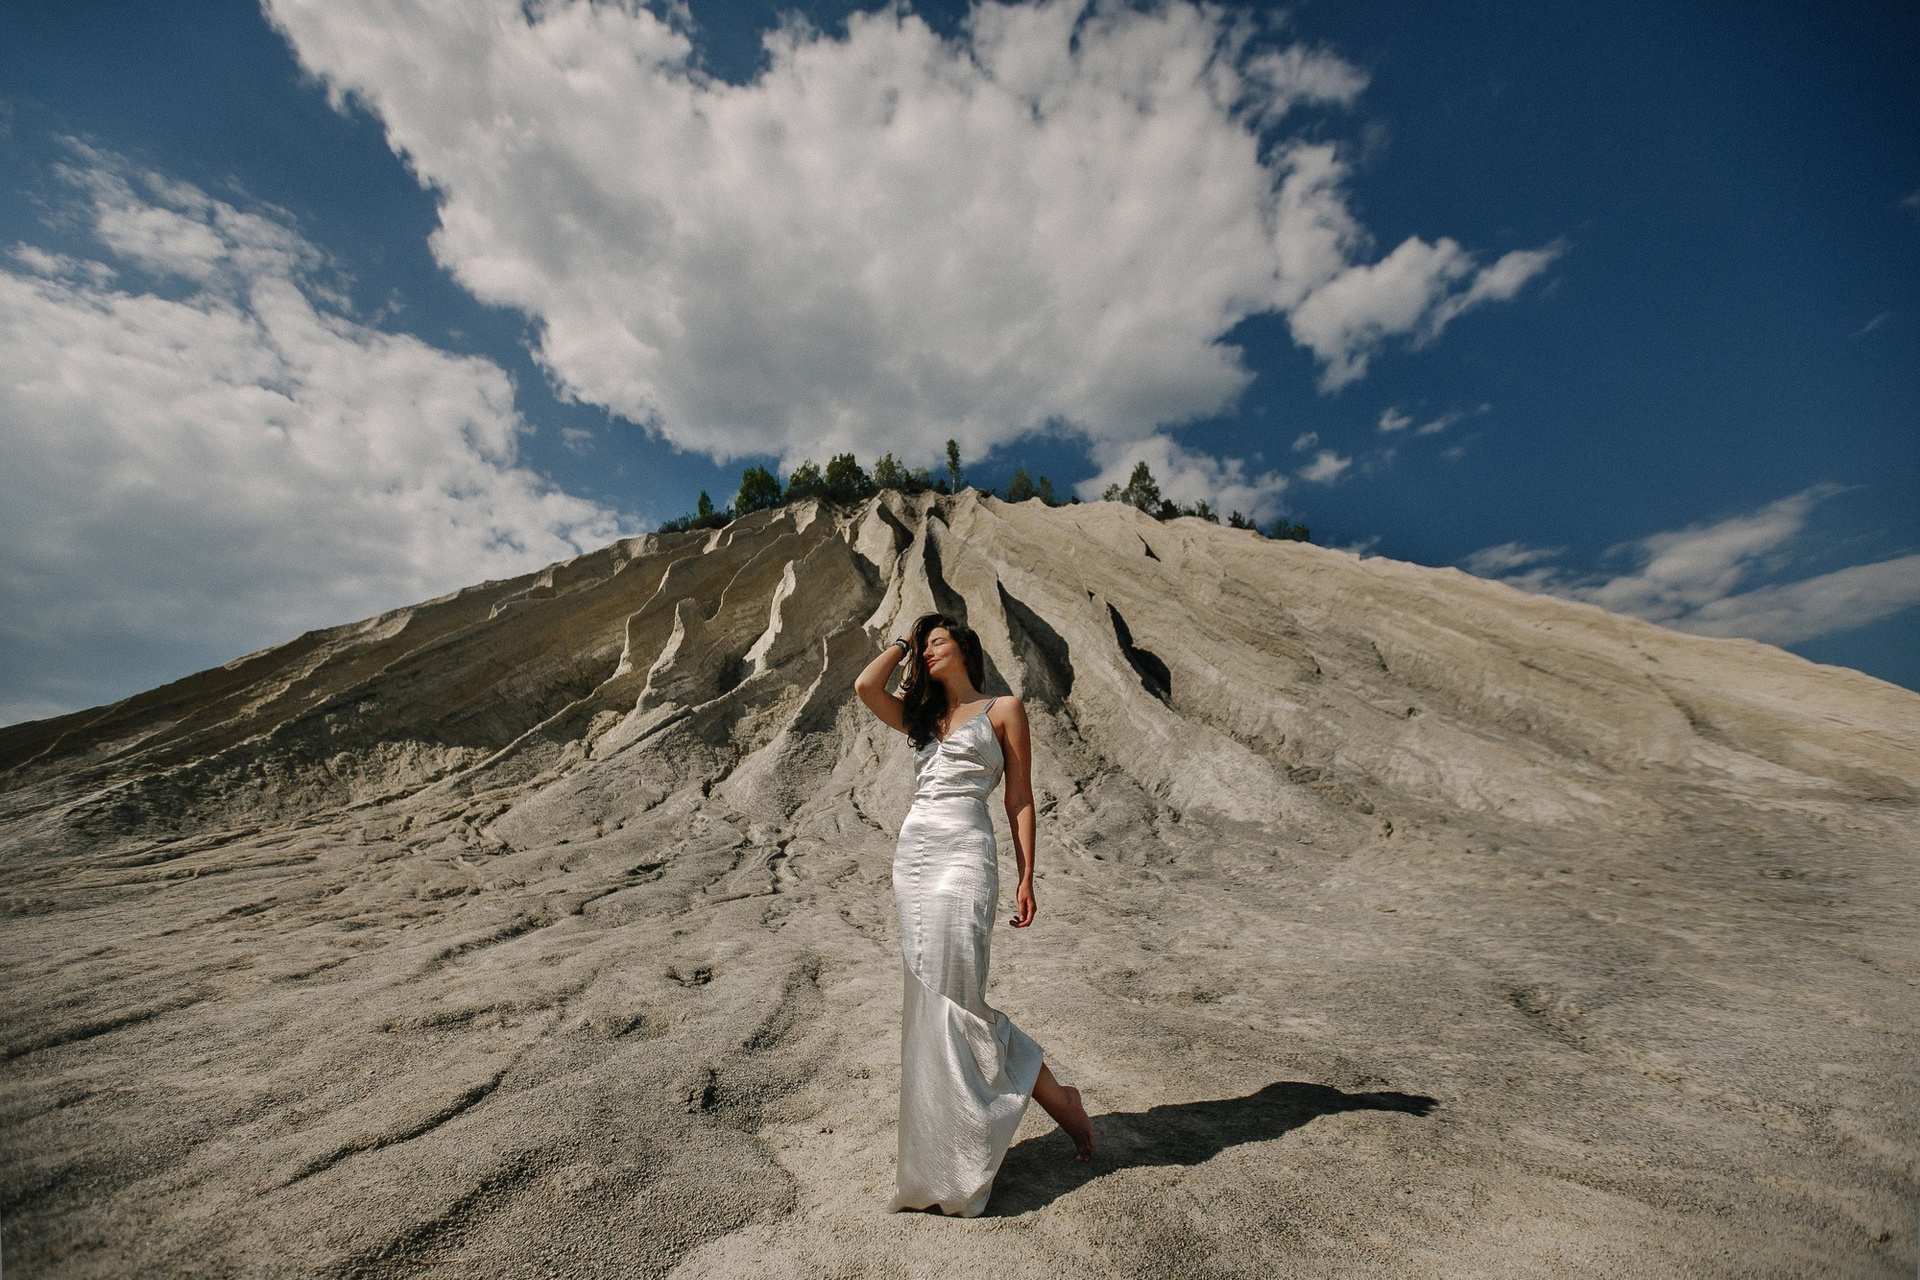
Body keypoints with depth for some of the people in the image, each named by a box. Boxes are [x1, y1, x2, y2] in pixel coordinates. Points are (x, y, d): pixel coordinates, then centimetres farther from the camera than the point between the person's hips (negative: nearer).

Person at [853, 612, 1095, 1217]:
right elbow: (866, 686, 4)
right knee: (929, 997, 7)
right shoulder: (922, 718, 19)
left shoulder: (1004, 709, 5)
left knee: (954, 997, -9)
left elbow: (1020, 798, 2)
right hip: (912, 854, 7)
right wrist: (901, 642, 18)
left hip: (964, 856, -6)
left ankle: (1058, 1099, 13)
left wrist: (1026, 879, -3)